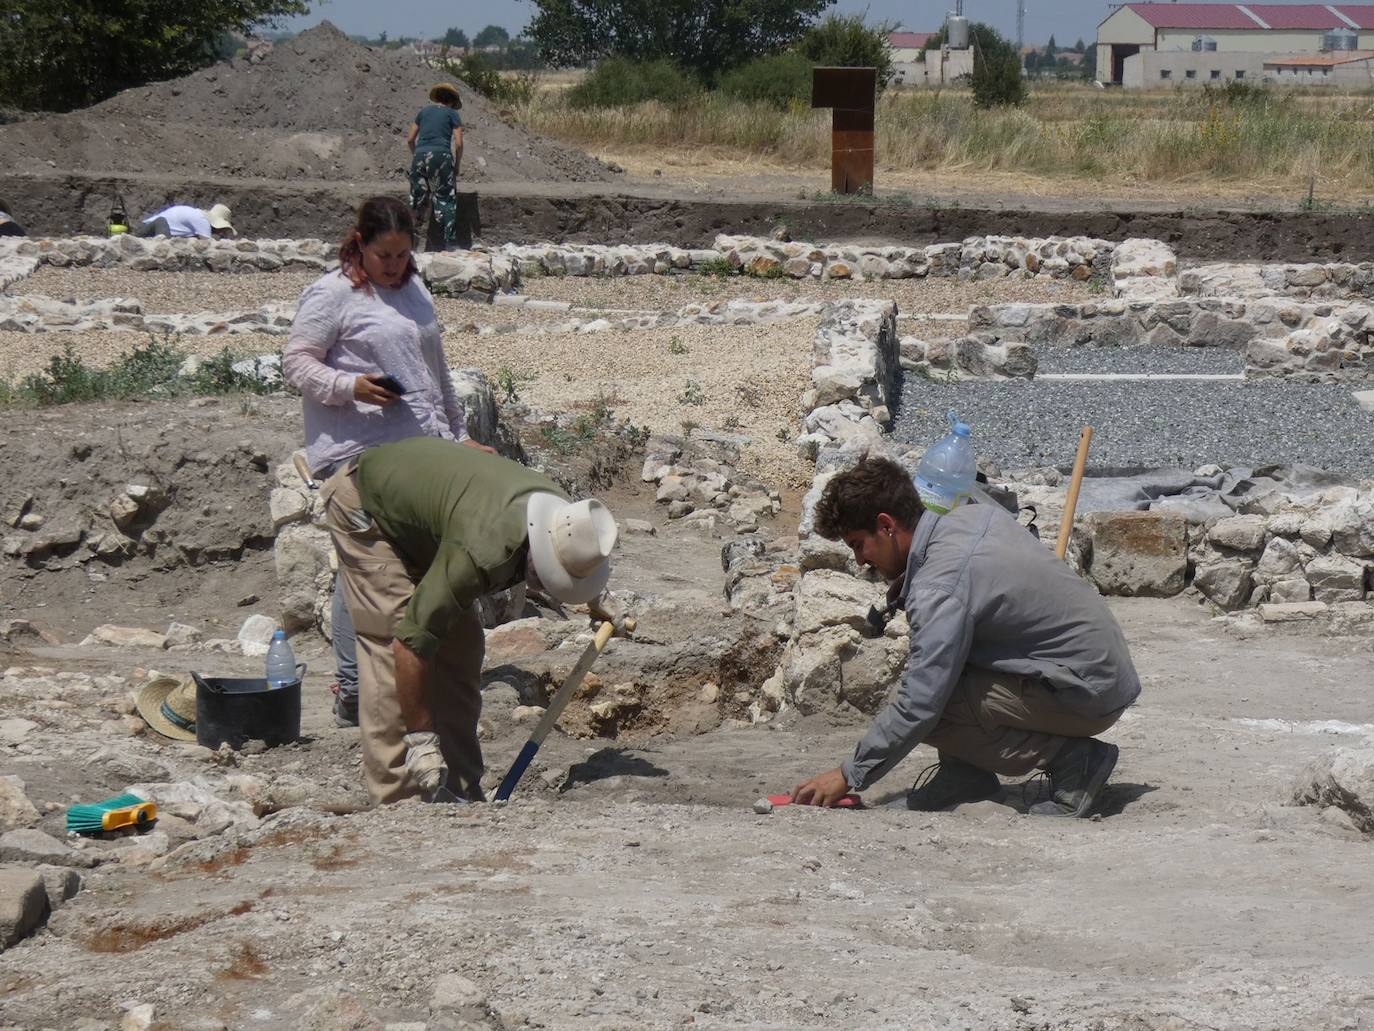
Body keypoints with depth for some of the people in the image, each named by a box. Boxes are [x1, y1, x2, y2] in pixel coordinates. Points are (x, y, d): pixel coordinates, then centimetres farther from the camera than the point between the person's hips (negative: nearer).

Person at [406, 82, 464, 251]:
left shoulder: (424, 111, 18)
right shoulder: (452, 114, 8)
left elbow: (410, 139, 18)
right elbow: (458, 143, 0)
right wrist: (457, 164, 12)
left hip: (420, 155, 3)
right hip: (441, 155, -3)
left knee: (418, 199, 10)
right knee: (446, 199, 2)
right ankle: (450, 242, -1)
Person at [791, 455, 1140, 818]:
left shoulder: (938, 590, -22)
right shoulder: (974, 516, 4)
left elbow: (919, 705, -22)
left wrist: (850, 776, -11)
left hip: (1090, 693, -10)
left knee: (932, 707, -17)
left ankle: (1072, 759, -9)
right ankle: (966, 774, 11)